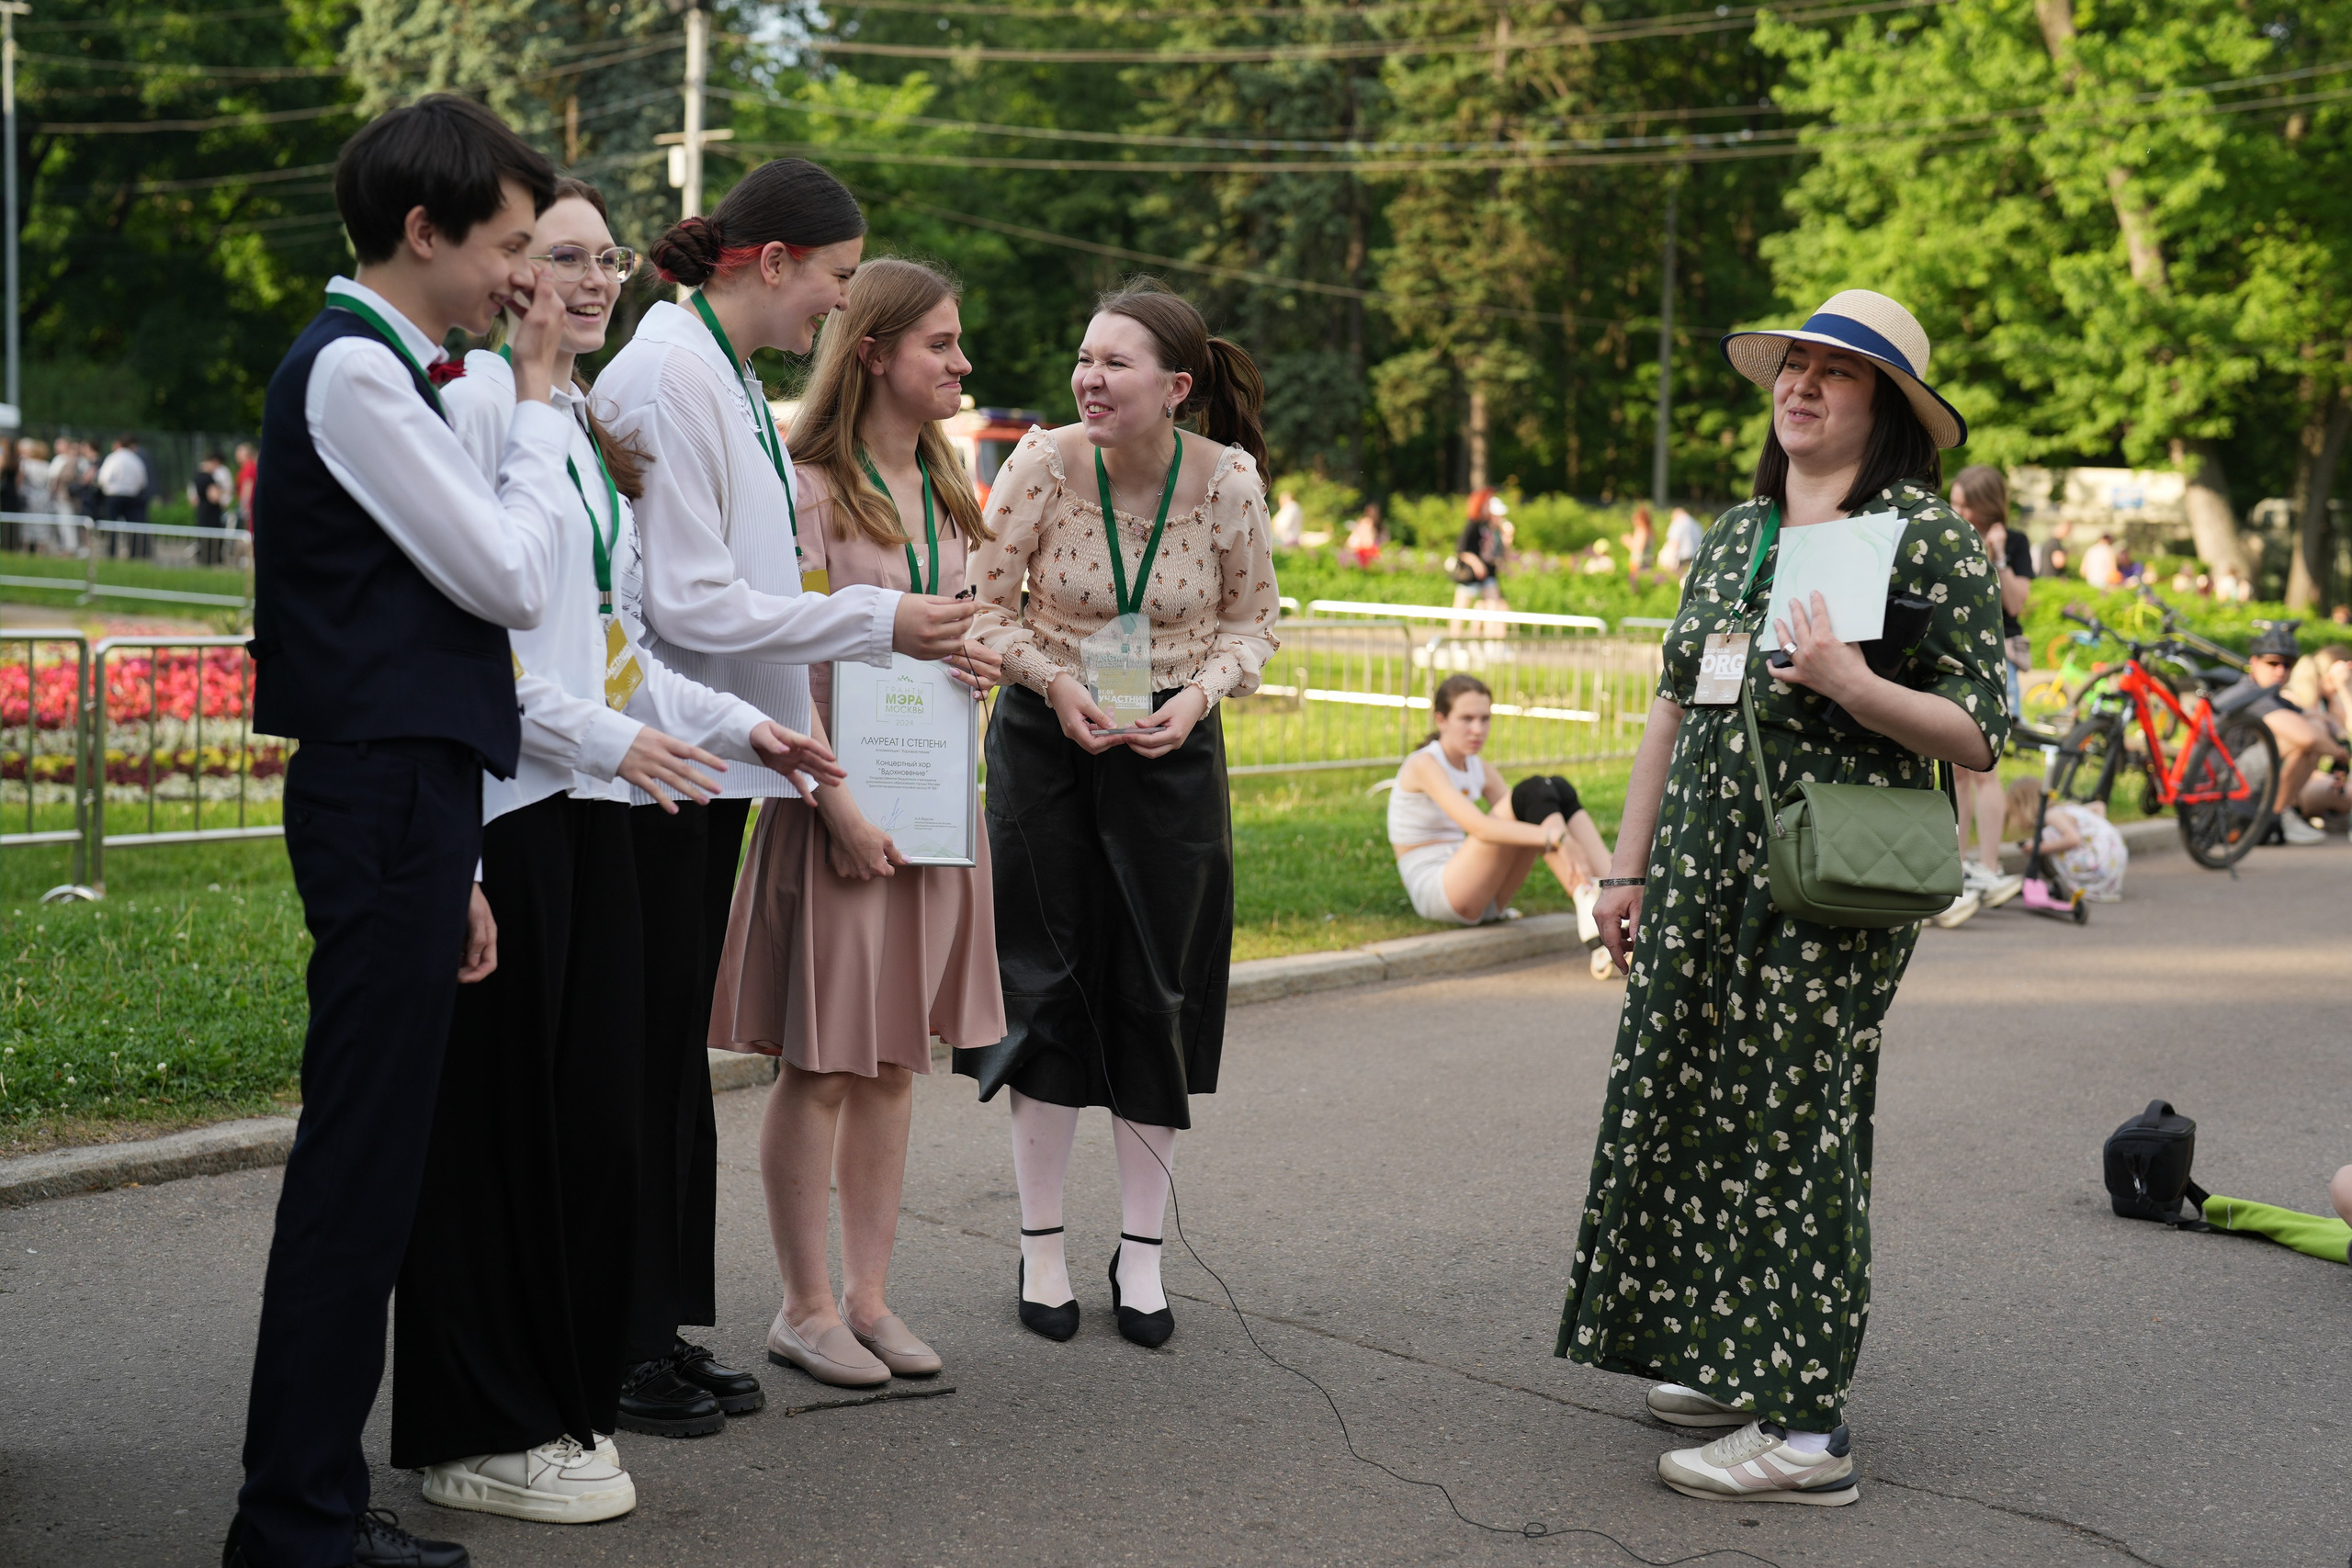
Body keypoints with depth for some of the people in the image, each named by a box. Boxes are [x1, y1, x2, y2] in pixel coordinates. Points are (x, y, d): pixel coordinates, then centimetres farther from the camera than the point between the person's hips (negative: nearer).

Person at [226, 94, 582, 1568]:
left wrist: (451, 865, 20)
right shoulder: (352, 371, -11)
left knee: (370, 1168, 12)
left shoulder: (378, 371, 20)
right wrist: (542, 397, -1)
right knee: (358, 1169, -6)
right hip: (387, 800, -10)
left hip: (396, 798, 10)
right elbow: (516, 580, -13)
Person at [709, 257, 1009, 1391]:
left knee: (896, 1057, 11)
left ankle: (868, 1294, 20)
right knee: (821, 1063, 0)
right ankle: (805, 1306, 10)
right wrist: (839, 807, -19)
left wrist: (979, 658, 1)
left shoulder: (947, 493, 14)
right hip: (841, 803, -7)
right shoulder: (811, 488, -10)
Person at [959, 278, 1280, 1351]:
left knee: (1160, 994, 4)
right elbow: (986, 603, -3)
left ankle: (1142, 1253, 17)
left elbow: (1253, 617, 2)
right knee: (1049, 987, 3)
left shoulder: (1226, 477, -11)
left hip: (1172, 746, 1)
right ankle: (1042, 1247, 16)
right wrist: (1056, 683, -17)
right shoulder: (1044, 463, -14)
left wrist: (1198, 696, -14)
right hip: (1048, 739, -1)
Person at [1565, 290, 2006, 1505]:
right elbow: (1674, 706, 19)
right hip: (1703, 878, 7)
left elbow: (1981, 736, -8)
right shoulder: (1734, 534, 15)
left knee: (1796, 1131, -5)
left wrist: (1854, 686, -23)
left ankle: (1805, 1427, 1)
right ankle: (1734, 1360, 25)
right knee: (1693, 1112, 10)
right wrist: (1629, 866, 16)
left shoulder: (1927, 536, -5)